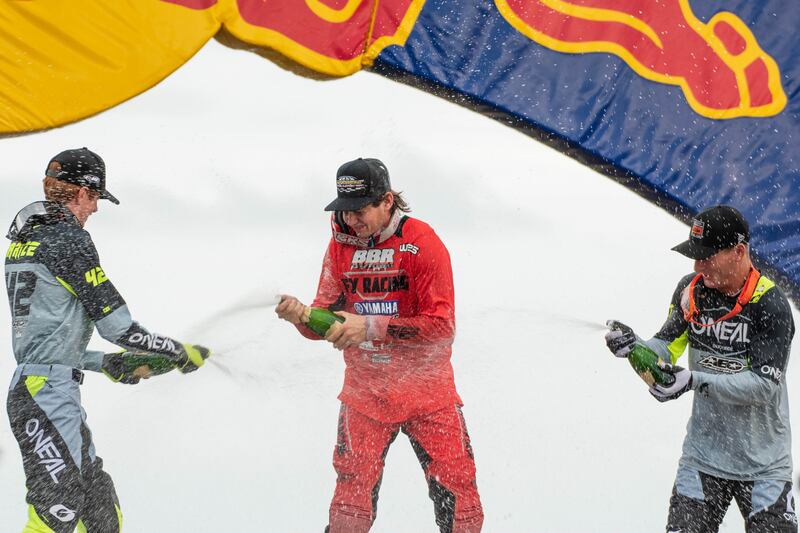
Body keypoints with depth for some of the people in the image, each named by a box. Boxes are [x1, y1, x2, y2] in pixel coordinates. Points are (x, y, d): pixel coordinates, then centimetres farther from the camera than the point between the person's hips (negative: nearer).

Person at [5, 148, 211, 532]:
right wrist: (182, 354, 0)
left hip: (27, 388, 10)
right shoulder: (68, 238, -11)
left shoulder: (24, 240, 17)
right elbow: (117, 326, -13)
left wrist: (107, 364, 22)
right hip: (50, 396, -10)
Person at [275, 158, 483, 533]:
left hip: (427, 393, -2)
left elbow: (442, 326, -19)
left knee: (459, 501, -2)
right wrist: (301, 317, -21)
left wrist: (371, 326, -28)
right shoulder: (340, 246, 0)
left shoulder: (422, 243, -13)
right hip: (364, 395, 3)